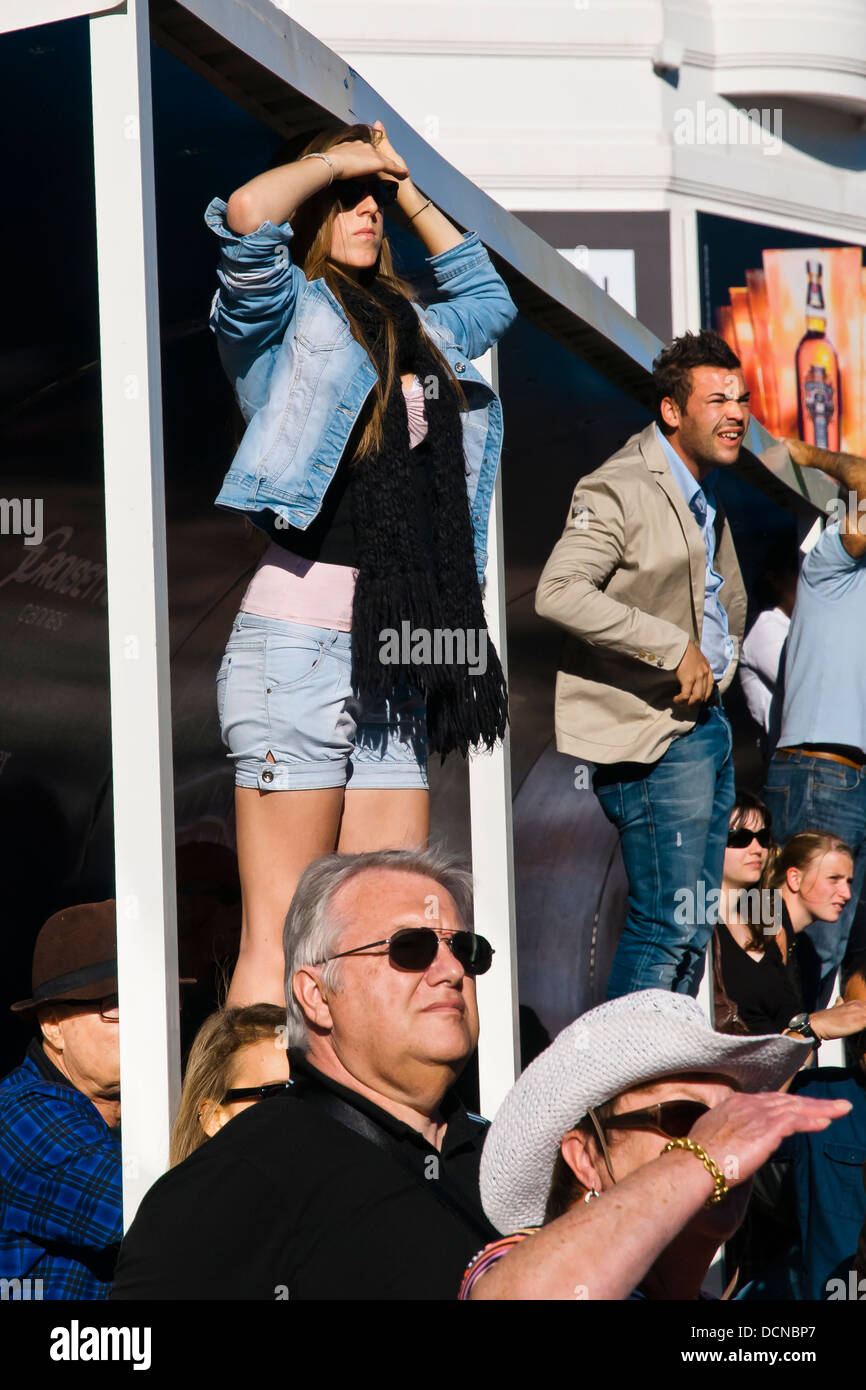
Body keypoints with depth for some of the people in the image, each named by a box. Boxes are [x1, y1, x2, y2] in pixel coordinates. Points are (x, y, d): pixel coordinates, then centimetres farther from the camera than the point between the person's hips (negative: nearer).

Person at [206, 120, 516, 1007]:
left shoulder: (414, 330, 22)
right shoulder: (287, 314, 2)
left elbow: (487, 296, 42)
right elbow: (246, 218, -18)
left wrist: (403, 185, 30)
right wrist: (335, 160, 0)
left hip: (391, 668, 7)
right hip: (298, 643, -7)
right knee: (281, 937, -11)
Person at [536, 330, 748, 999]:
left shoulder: (705, 503, 19)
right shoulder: (618, 490, -12)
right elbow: (558, 592, -26)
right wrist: (674, 648, -24)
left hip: (706, 722, 9)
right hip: (654, 739, -9)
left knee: (691, 931, 9)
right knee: (667, 925, -12)